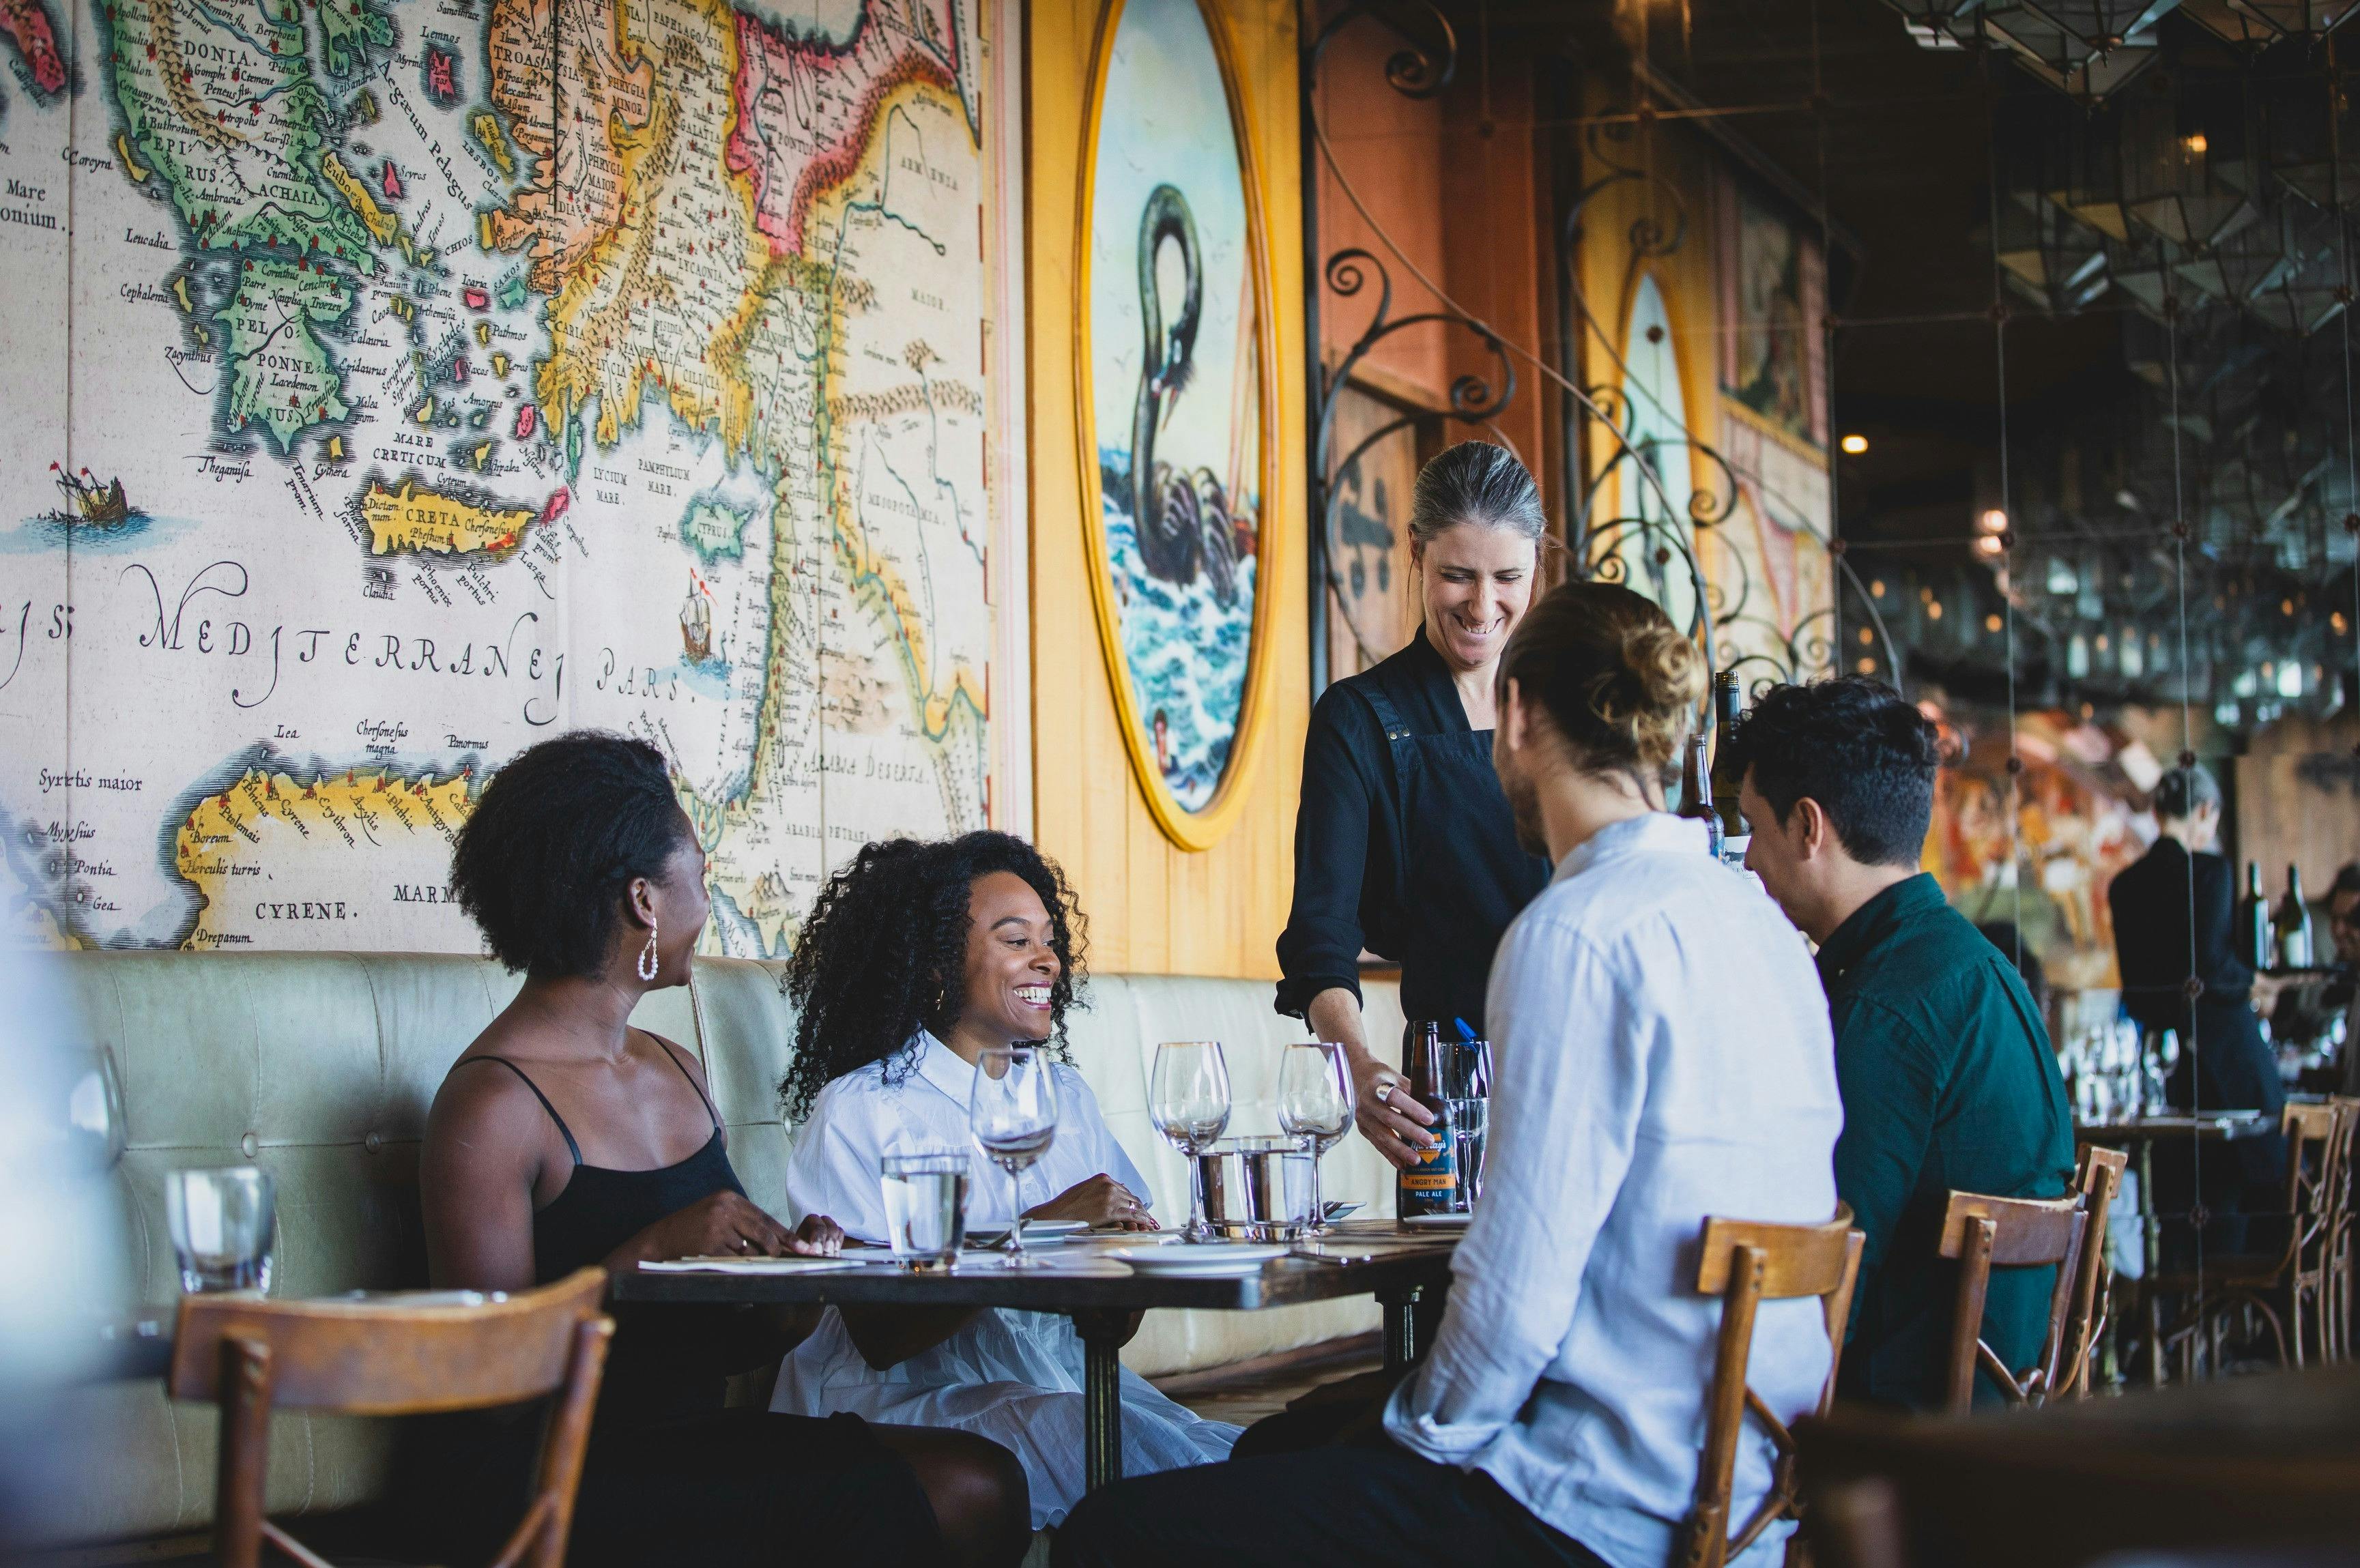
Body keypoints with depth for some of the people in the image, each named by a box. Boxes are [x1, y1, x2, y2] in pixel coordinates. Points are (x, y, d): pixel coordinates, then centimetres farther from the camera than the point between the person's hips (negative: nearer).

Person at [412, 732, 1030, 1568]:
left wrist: (787, 1260, -2)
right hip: (541, 1467, -8)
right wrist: (654, 1251, -21)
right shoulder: (494, 1106, -11)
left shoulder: (677, 1072, 16)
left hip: (689, 1438, 8)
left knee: (980, 1481, -14)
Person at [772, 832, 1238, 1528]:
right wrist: (1041, 1232, -20)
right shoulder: (858, 1111, -4)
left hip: (1073, 1389, 6)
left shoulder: (1067, 1097, 16)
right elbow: (880, 1336, -14)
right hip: (915, 1400, -6)